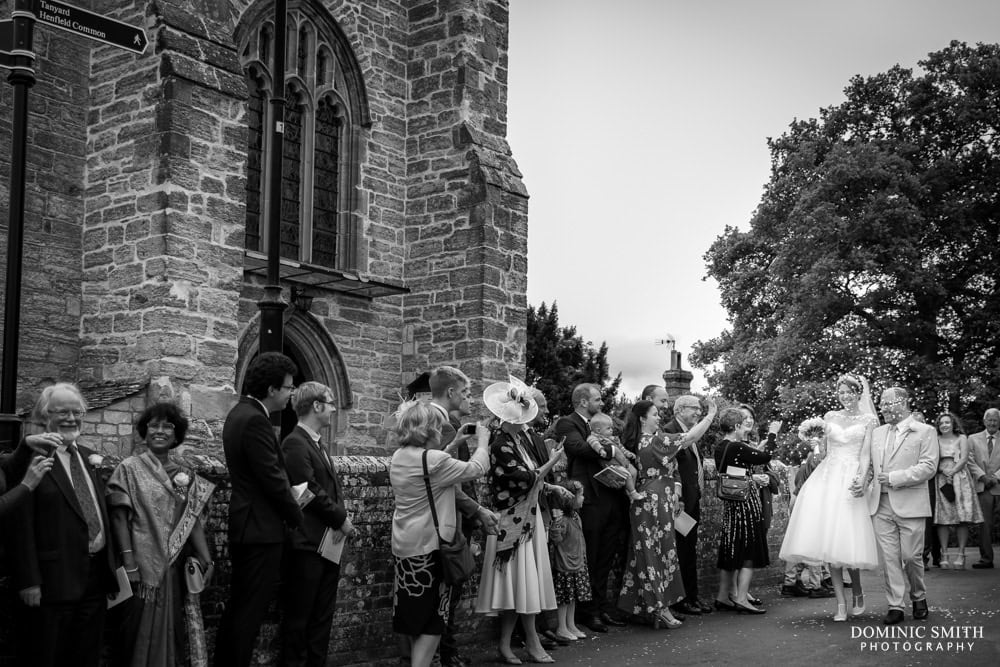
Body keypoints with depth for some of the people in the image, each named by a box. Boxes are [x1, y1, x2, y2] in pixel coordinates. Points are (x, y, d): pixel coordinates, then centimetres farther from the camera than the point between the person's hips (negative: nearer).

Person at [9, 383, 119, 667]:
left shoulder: (89, 456, 13)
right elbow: (20, 526, -13)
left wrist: (111, 568, 13)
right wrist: (28, 580, -17)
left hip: (95, 579, 7)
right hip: (53, 580, -7)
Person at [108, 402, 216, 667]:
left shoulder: (183, 473, 9)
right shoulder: (129, 469, -3)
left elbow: (192, 518, 6)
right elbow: (119, 517, -8)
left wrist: (205, 557, -5)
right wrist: (128, 562, -16)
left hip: (177, 565, 4)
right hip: (145, 564, -4)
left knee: (172, 630, 11)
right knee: (143, 633, 4)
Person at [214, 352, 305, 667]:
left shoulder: (240, 413, 12)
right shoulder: (255, 420, -20)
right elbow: (272, 478, -20)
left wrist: (291, 498, 9)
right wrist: (296, 516, -6)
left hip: (244, 528, 10)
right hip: (261, 529, -10)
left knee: (238, 607, 17)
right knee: (250, 613, -2)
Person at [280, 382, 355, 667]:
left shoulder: (317, 443, 17)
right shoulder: (295, 443, -13)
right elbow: (312, 492, -18)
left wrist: (342, 519, 2)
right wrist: (342, 519, -10)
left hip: (329, 543, 9)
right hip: (307, 544, -9)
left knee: (323, 615, 13)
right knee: (299, 617, 0)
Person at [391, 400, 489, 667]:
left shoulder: (399, 457, 5)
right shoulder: (432, 460, -20)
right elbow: (476, 469, -12)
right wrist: (482, 441, 3)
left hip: (404, 545, 8)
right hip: (430, 545, -8)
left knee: (416, 617, 17)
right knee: (433, 619, 3)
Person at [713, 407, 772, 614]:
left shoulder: (720, 447, 9)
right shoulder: (737, 448, -17)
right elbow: (765, 457, -11)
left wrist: (754, 479, 19)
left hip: (730, 503, 9)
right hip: (745, 503, -9)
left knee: (731, 550, 14)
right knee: (749, 552, -2)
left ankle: (723, 596, 18)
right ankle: (741, 598, -3)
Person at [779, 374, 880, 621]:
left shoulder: (868, 420, 6)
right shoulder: (830, 417, 15)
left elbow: (866, 454, -4)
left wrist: (861, 479, -16)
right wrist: (813, 438, 0)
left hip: (851, 480, -3)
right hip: (826, 478, 3)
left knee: (847, 540, -10)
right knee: (828, 541, -4)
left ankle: (858, 593, 16)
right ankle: (841, 603, 2)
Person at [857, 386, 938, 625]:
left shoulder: (925, 431, 0)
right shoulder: (877, 433, 16)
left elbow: (929, 467, -9)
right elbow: (870, 463, 19)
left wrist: (895, 478, -14)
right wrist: (862, 481, -2)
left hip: (910, 504, -4)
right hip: (880, 504, 4)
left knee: (911, 556, 1)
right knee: (888, 558, 2)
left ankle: (919, 598, 26)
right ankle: (895, 606, 9)